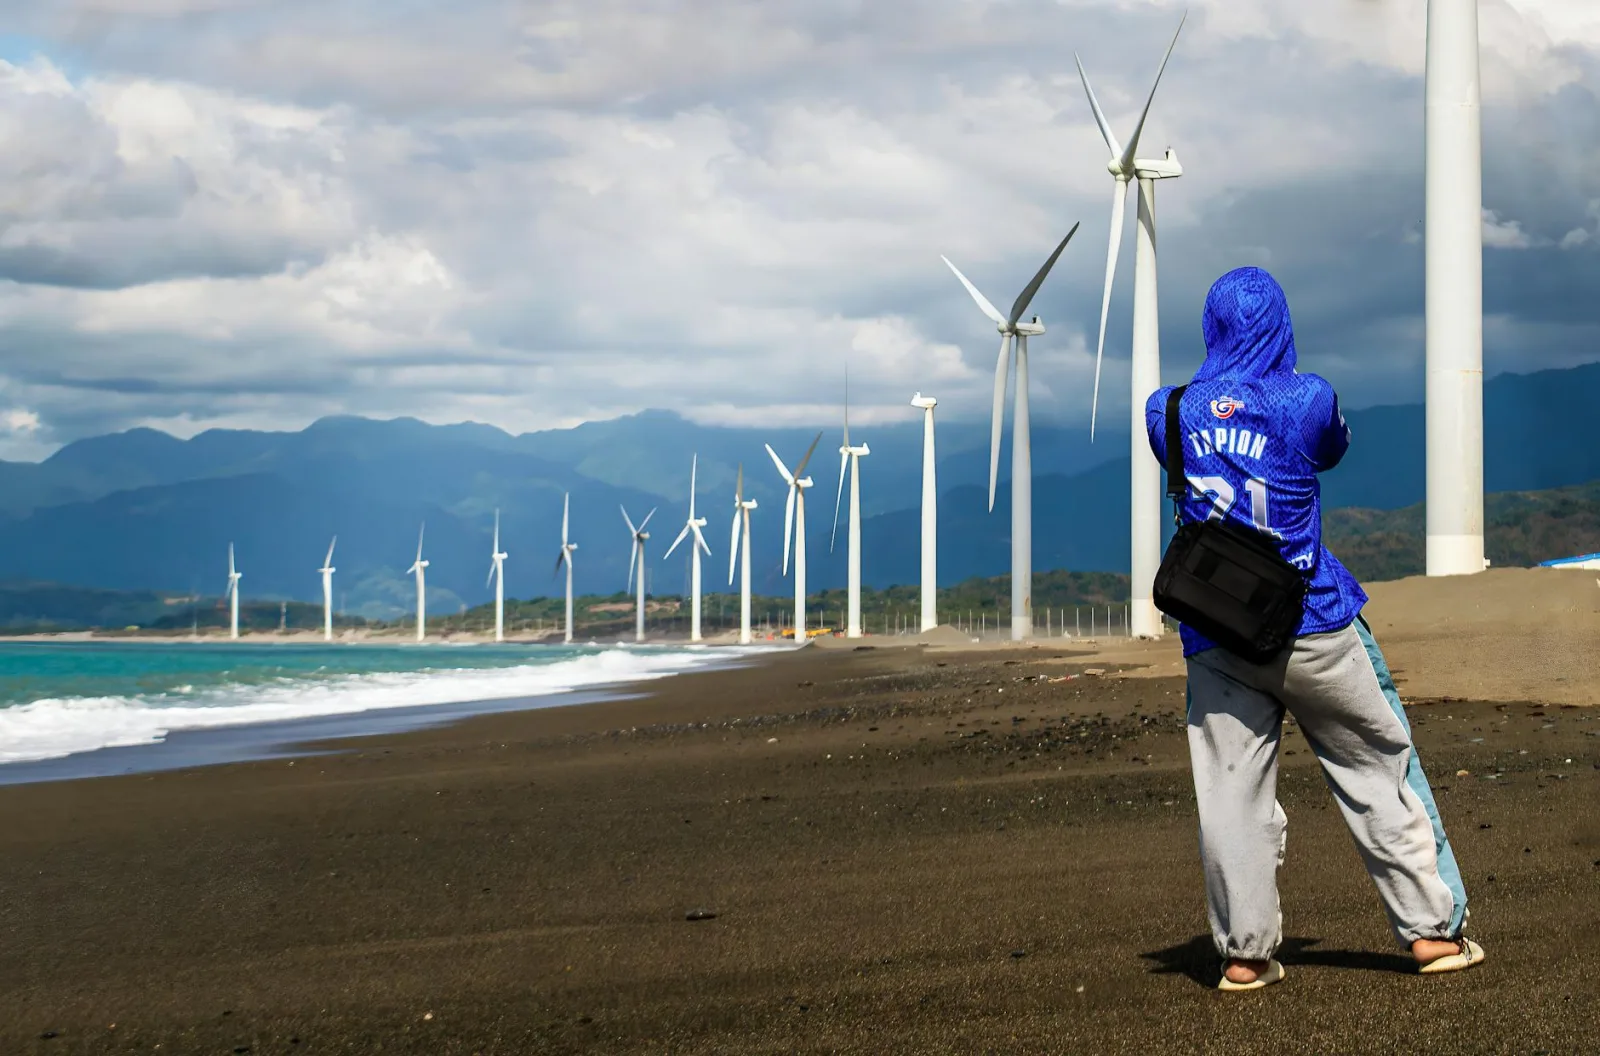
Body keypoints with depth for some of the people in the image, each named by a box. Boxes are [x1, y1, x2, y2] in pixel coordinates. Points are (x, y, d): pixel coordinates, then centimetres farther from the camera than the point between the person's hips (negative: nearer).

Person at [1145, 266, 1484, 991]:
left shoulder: (1168, 412, 0)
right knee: (1380, 770, 9)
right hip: (1313, 628, -2)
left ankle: (1244, 952, 4)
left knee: (1231, 796, 4)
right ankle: (1432, 929, 12)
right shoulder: (1308, 398, -7)